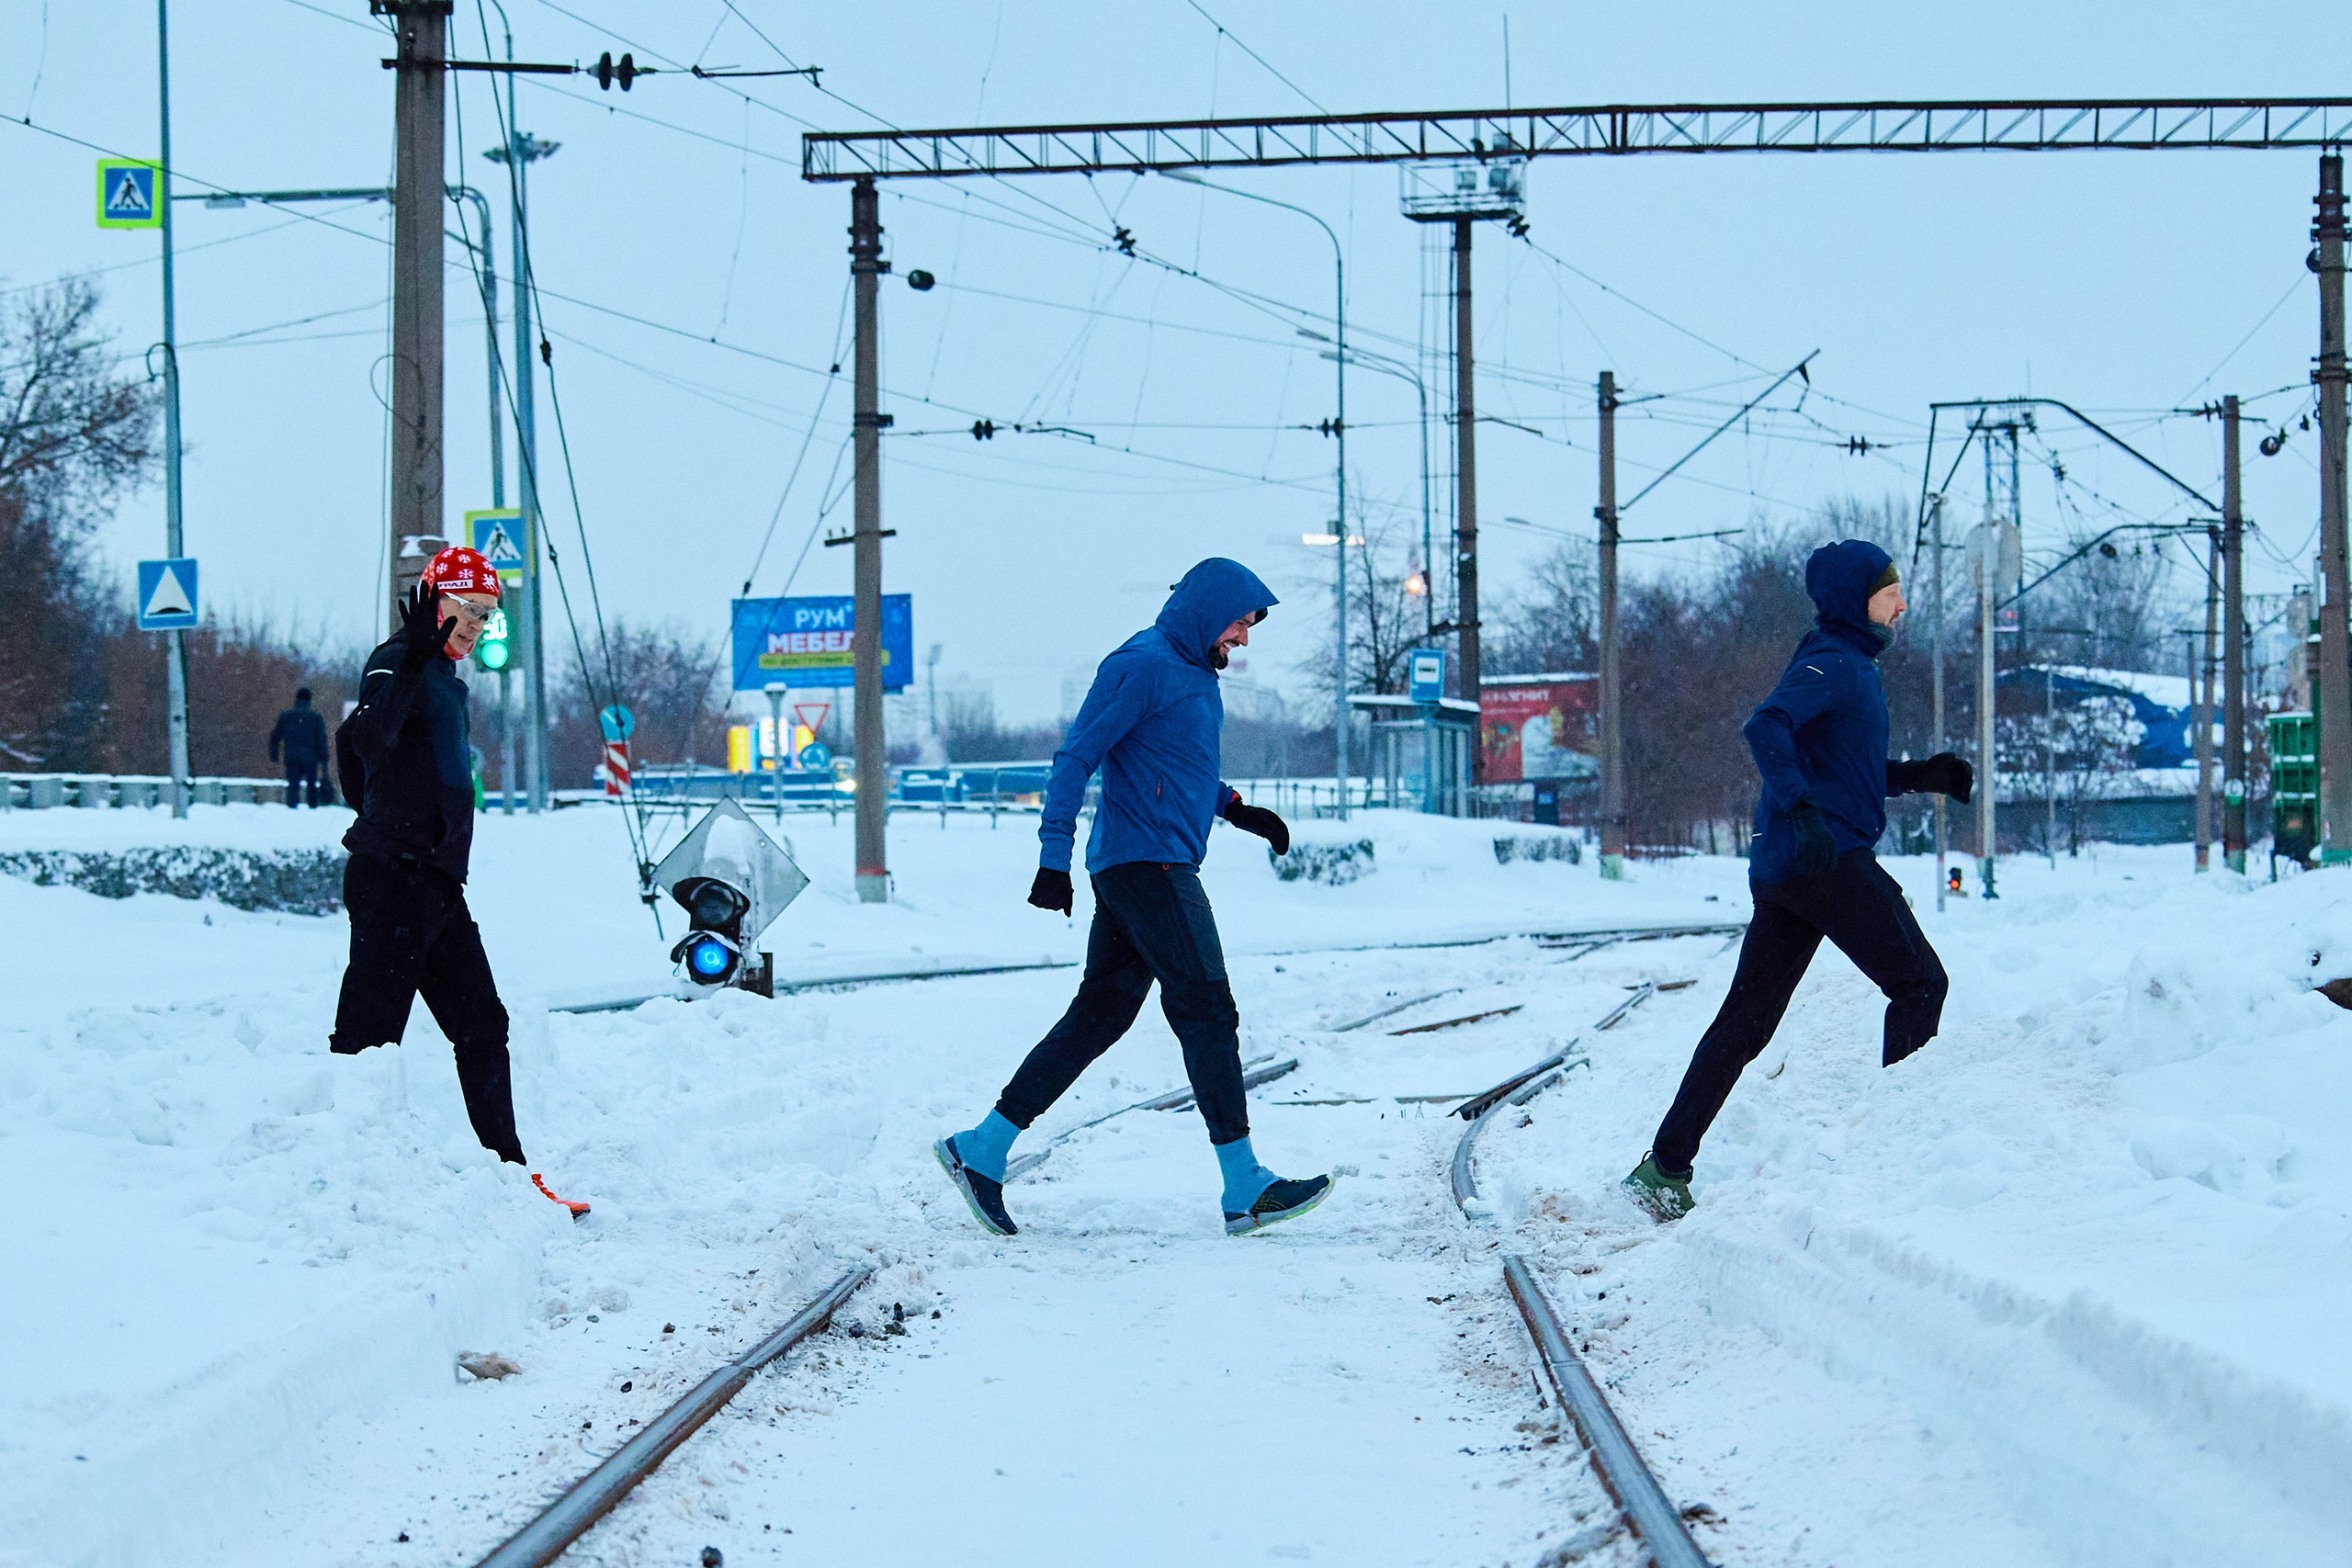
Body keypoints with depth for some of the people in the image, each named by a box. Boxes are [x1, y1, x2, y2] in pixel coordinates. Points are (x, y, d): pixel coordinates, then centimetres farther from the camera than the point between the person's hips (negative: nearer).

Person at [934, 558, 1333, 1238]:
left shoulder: (1194, 673, 18)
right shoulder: (1142, 665, -13)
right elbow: (1077, 756, -15)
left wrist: (1233, 807, 14)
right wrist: (1055, 858, -19)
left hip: (1156, 869, 10)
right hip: (1145, 864, -10)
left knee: (1098, 1017, 9)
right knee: (1207, 1011, -8)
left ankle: (983, 1150, 11)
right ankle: (1246, 1190, -7)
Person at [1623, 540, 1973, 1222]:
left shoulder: (1851, 666, 21)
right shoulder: (1833, 665, -9)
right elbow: (1767, 728, -26)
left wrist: (1921, 775, 20)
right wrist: (1801, 808, -37)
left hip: (1785, 866, 10)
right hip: (1830, 859, -10)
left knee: (1747, 1018, 7)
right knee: (1919, 983, -2)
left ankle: (1666, 1168, 5)